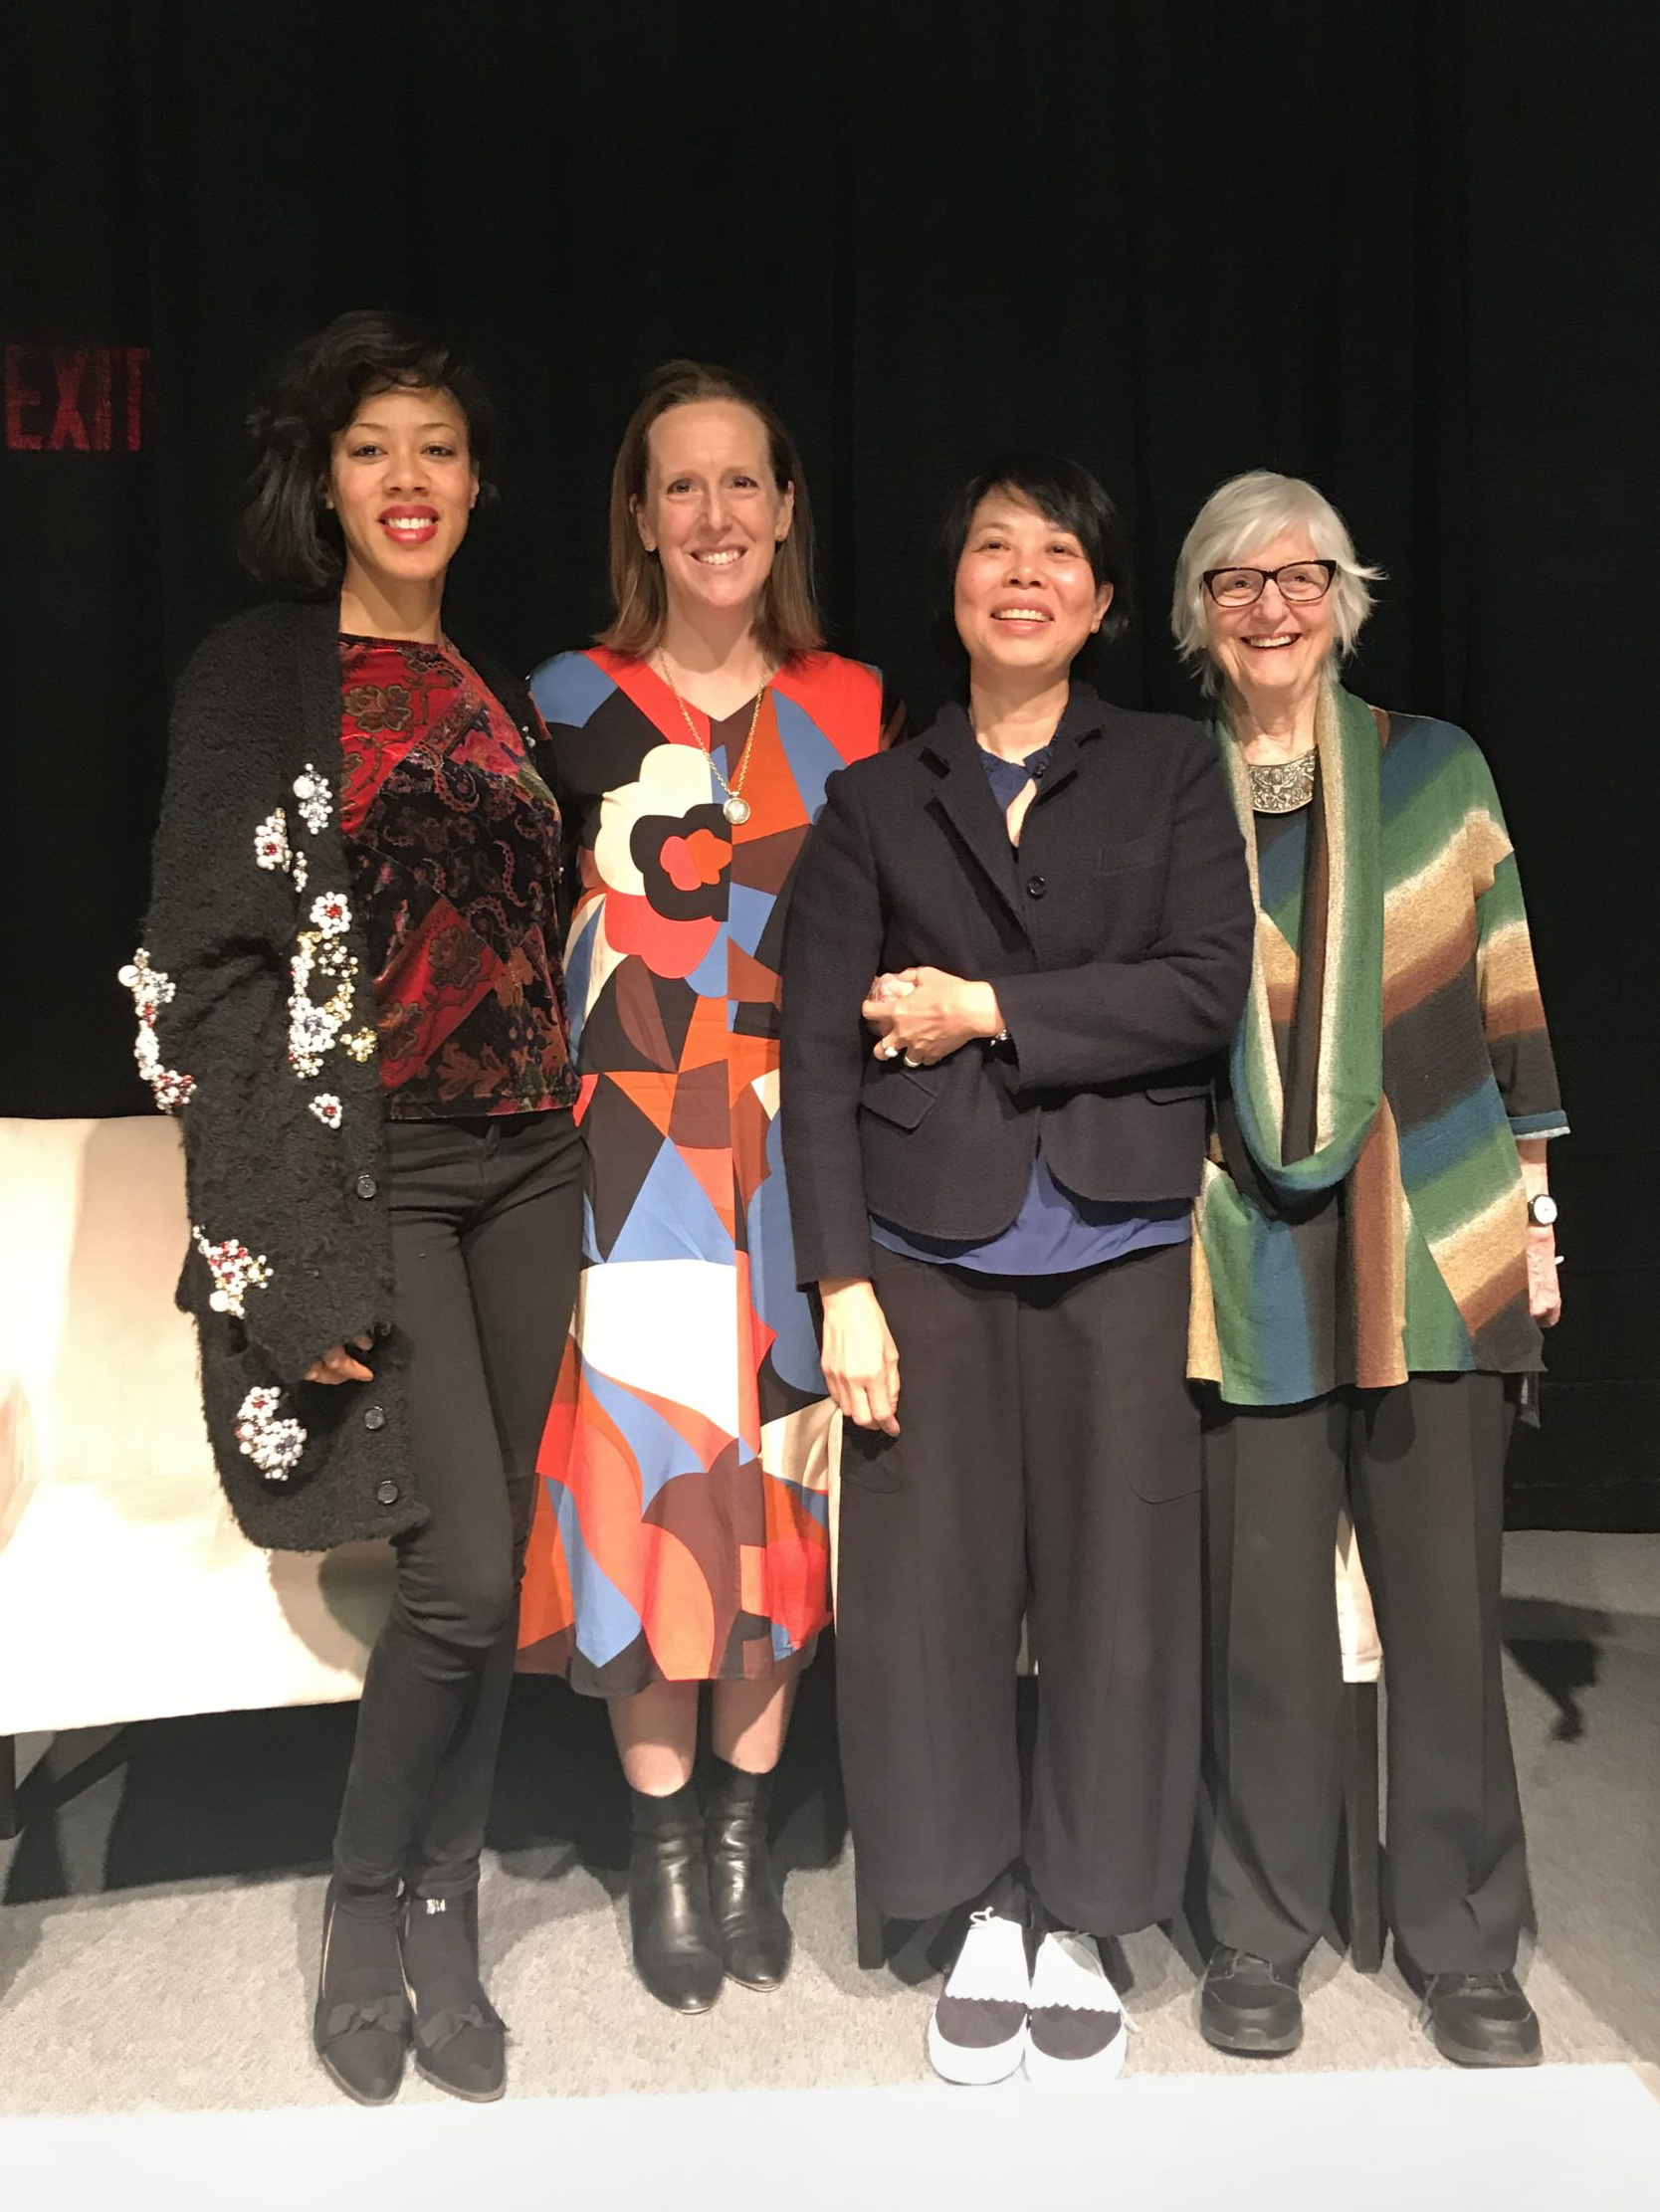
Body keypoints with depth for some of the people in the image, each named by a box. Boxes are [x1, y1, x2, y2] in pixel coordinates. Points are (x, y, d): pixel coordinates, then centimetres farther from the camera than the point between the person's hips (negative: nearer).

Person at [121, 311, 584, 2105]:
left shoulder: (497, 692, 15)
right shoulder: (258, 674, -2)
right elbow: (209, 969, -9)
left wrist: (582, 1158, 10)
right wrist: (291, 1254, -14)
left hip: (526, 1164, 6)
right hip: (366, 1166, -5)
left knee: (491, 1574, 8)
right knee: (464, 1569, -8)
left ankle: (442, 1925, 26)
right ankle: (363, 1917, 18)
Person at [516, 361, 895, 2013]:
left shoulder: (852, 710, 9)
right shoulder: (570, 702, 3)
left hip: (801, 1149, 2)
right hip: (633, 1148, -2)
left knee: (781, 1474, 5)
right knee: (650, 1469, -3)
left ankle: (744, 1828, 23)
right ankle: (663, 1845, 16)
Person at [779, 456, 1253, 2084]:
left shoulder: (1170, 770, 9)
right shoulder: (875, 801, 9)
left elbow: (1207, 989, -5)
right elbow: (817, 1051, 1)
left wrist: (990, 1011, -8)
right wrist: (842, 1284, -7)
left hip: (1120, 1246, 0)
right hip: (932, 1250, 1)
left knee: (1117, 1594, 4)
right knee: (929, 1594, 4)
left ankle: (1080, 1929, 25)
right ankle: (983, 1917, 26)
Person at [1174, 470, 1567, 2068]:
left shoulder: (1434, 768, 8)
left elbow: (1509, 999, 9)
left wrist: (1534, 1202, 6)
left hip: (1435, 1237, 1)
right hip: (1249, 1253, 0)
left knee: (1445, 1595, 5)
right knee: (1263, 1600, 3)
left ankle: (1461, 1941, 24)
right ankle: (1260, 1933, 23)